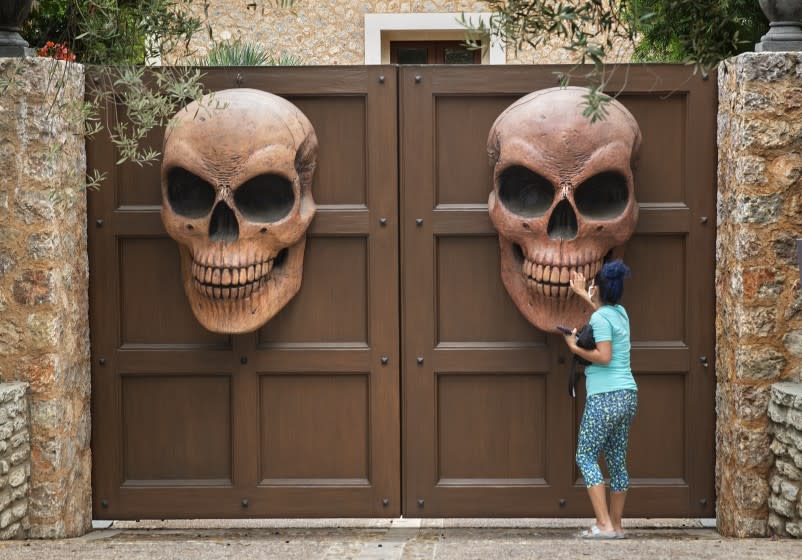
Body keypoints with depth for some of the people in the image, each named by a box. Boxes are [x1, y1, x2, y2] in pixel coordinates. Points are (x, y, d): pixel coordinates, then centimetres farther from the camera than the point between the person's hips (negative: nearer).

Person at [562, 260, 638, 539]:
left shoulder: (600, 318, -11)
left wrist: (575, 348, -7)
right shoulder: (620, 313, 15)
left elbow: (604, 356, -21)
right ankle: (617, 525, 12)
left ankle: (604, 524, -11)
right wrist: (581, 293, 52)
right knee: (617, 460, 11)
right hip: (628, 395, 8)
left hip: (605, 397, -8)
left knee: (586, 456, -2)